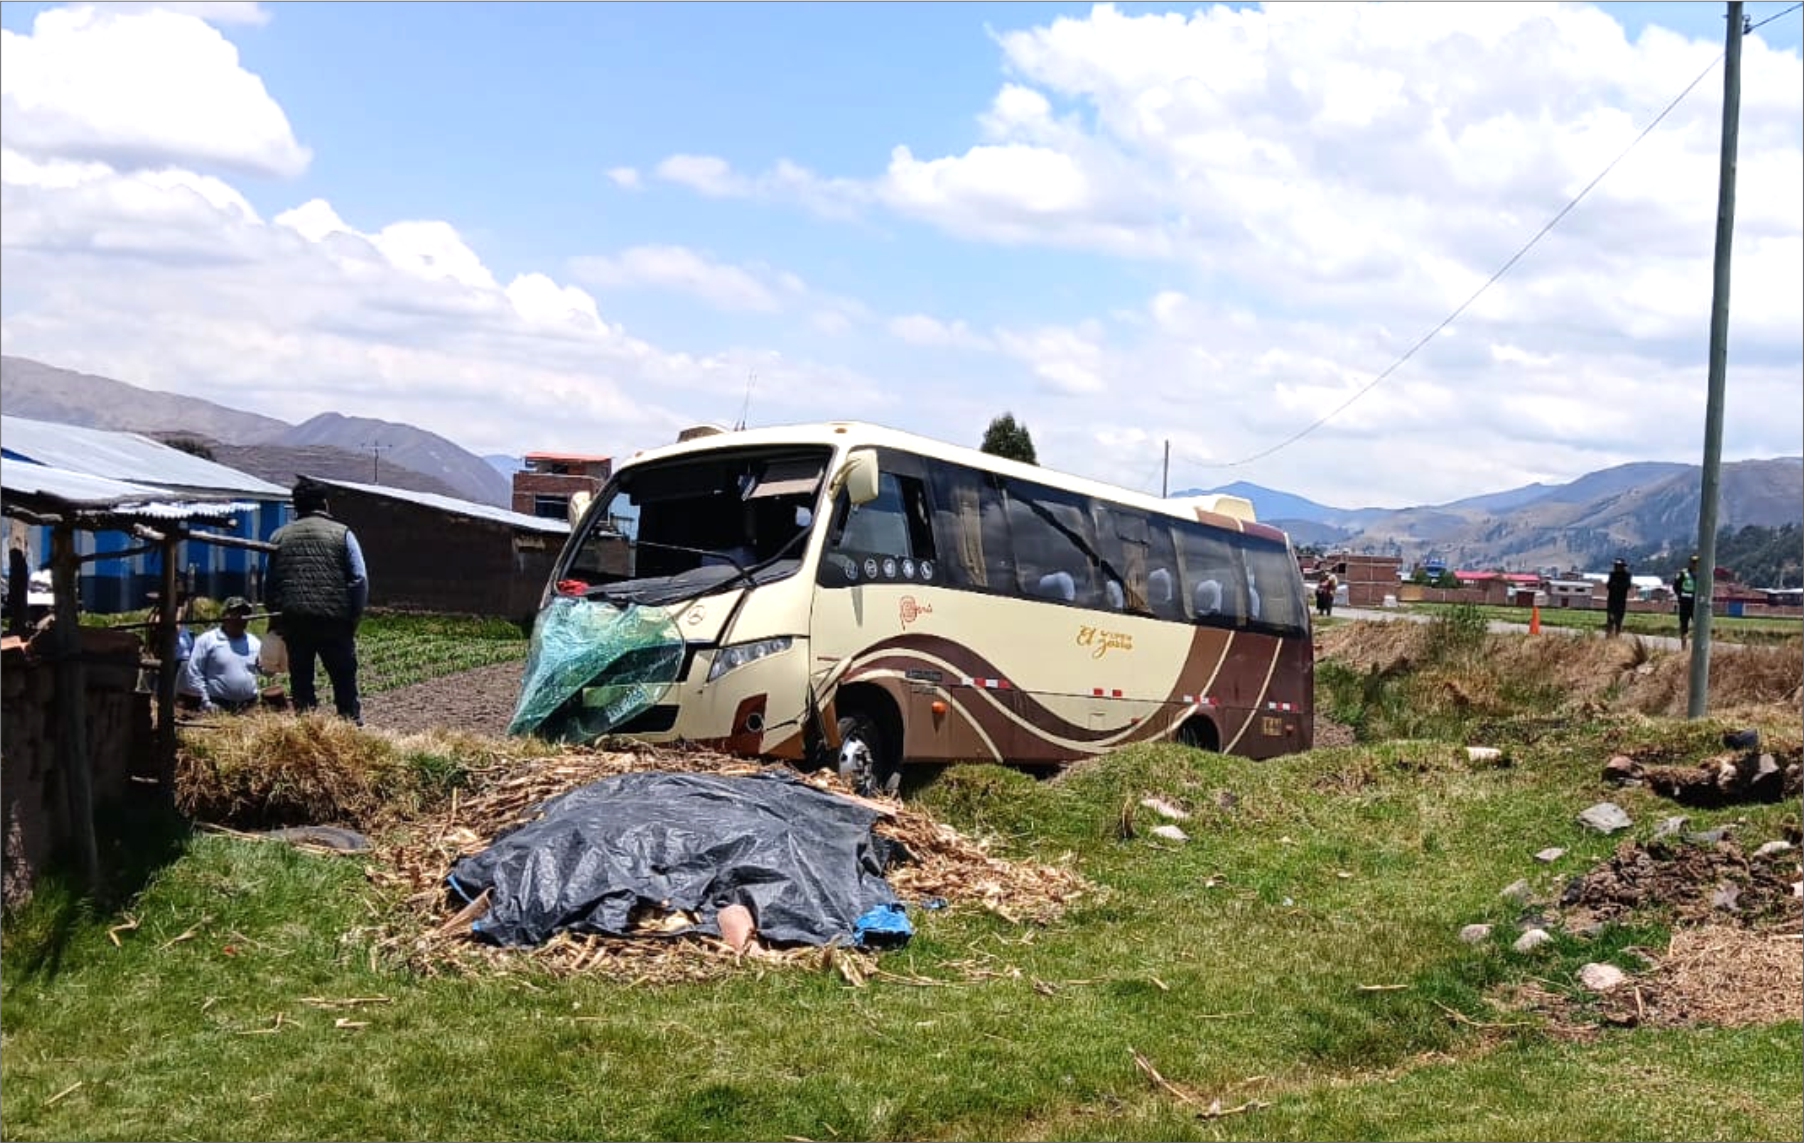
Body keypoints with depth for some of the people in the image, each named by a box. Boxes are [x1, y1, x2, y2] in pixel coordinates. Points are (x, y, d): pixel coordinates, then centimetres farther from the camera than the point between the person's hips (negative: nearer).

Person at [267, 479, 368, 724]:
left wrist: (275, 622, 18)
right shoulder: (342, 534, 2)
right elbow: (360, 580, -5)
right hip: (333, 621, -3)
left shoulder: (279, 536, 12)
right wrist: (354, 618, 1)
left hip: (292, 621, 3)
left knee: (301, 683, 10)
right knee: (344, 681, 4)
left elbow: (269, 584, 13)